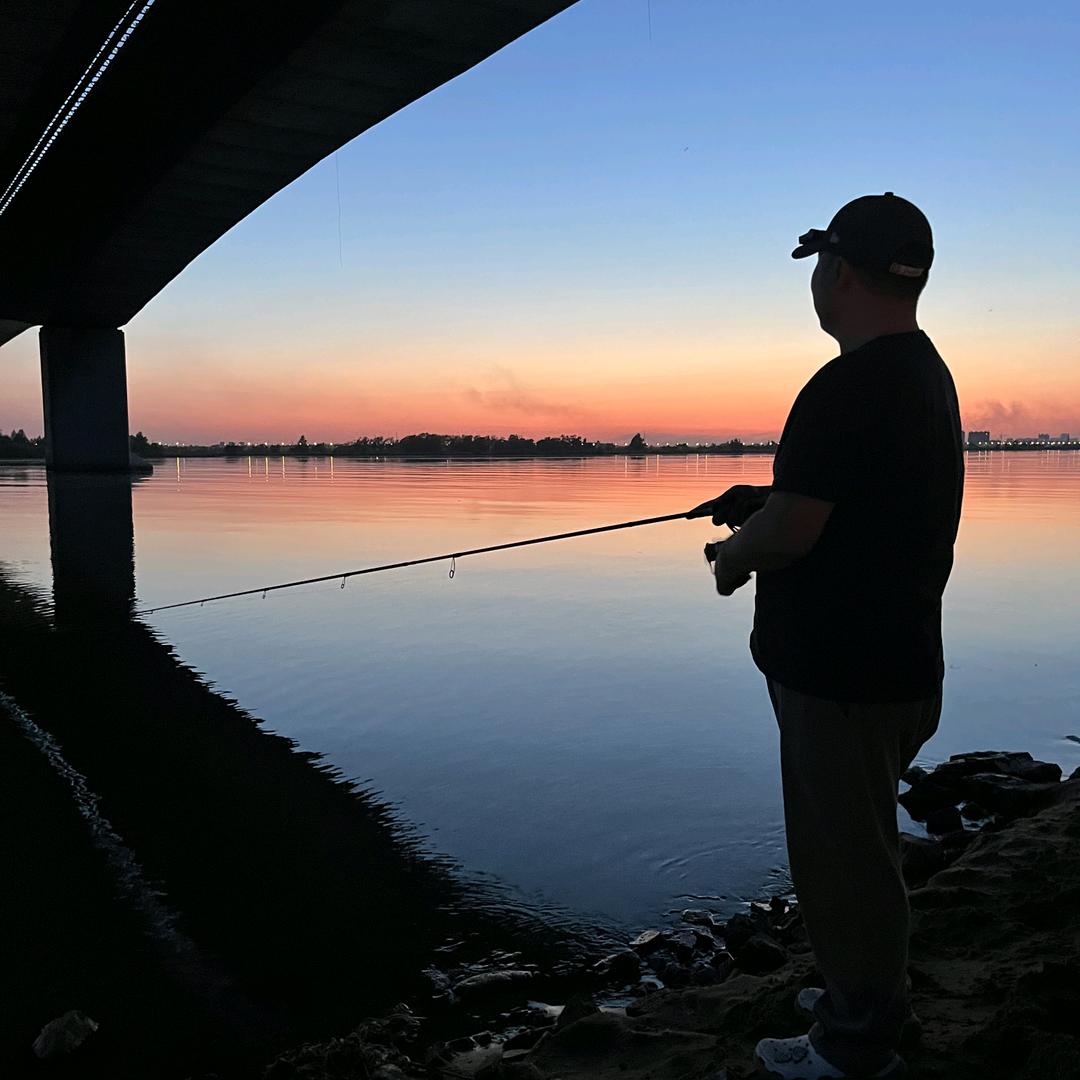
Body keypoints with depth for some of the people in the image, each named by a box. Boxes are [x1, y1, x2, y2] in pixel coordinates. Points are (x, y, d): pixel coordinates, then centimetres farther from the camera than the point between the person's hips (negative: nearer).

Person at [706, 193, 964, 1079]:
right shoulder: (927, 374, 10)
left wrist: (733, 558, -4)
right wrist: (768, 502, 14)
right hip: (897, 661, 10)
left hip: (842, 674, -10)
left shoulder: (849, 389, -23)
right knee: (860, 842, 24)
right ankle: (871, 993, 42)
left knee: (845, 856, 6)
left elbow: (789, 531, -24)